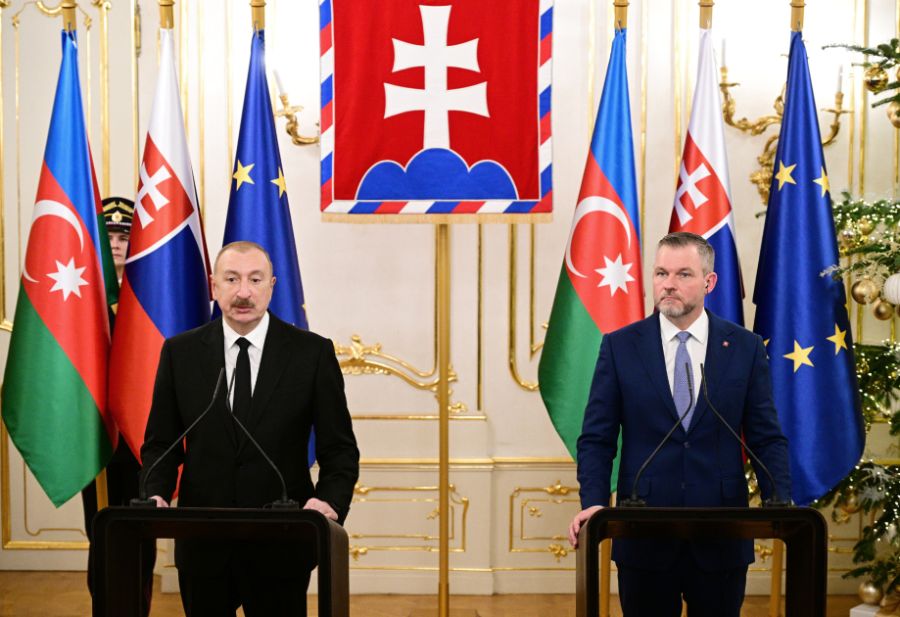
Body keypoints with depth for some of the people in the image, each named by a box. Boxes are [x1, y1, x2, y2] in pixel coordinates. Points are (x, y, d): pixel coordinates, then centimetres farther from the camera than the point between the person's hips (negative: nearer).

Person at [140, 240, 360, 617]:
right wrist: (156, 495, -11)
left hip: (281, 544, -1)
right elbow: (160, 442, 7)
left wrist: (330, 502, -19)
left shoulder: (312, 352, -4)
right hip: (202, 543, 2)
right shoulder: (180, 353, 1)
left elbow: (339, 448, -2)